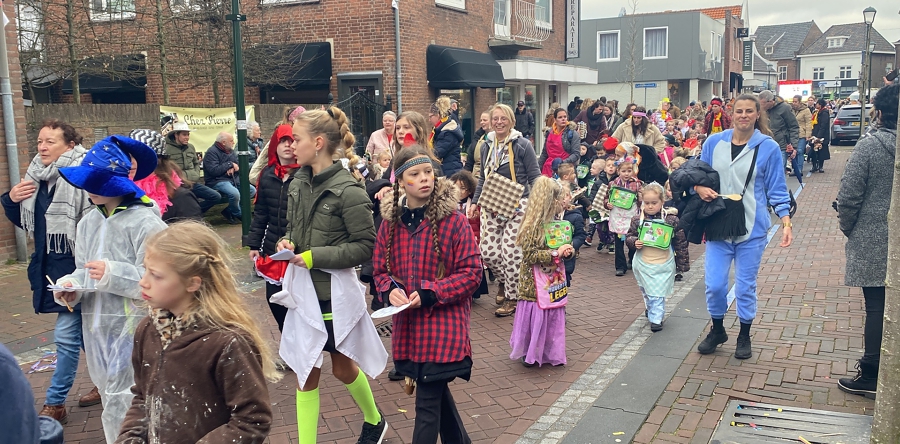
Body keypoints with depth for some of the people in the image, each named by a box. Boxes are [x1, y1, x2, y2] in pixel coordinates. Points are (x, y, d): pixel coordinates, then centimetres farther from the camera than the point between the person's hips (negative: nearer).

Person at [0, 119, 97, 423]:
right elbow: (24, 222, 18)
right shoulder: (36, 178, 7)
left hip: (77, 268, -8)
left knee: (66, 336, -1)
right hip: (52, 267, 8)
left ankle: (55, 405, 12)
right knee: (85, 332, 19)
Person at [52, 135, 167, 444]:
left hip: (133, 325, -8)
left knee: (122, 403, -4)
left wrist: (113, 274, -25)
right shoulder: (88, 222, 10)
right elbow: (84, 272, 17)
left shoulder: (145, 222, -14)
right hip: (96, 324, 8)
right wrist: (71, 286, -4)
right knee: (109, 395, 19)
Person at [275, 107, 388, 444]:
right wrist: (287, 242, -8)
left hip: (334, 292, -5)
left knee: (342, 366, 16)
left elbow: (365, 246, -16)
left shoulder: (347, 190, -19)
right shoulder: (298, 183, 2)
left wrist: (316, 256, -20)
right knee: (306, 373, 10)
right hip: (304, 290, 5)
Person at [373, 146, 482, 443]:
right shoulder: (391, 222, 2)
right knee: (437, 391, 22)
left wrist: (430, 293, -19)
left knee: (427, 402, -2)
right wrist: (391, 290, -11)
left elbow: (472, 272, -10)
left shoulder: (453, 220, -12)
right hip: (408, 324, 5)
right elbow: (380, 270, 11)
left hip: (444, 324, -5)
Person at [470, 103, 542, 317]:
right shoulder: (486, 146, 11)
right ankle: (503, 281, 32)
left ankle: (512, 298, 11)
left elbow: (535, 178, -5)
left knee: (510, 252, -7)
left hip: (516, 206, -5)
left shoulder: (523, 145, -6)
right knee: (488, 252, 0)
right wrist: (475, 202, 10)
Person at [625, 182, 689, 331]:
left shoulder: (671, 219, -9)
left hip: (663, 265, -3)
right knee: (646, 291, 19)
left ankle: (656, 319, 11)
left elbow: (681, 242, -2)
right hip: (643, 264, 3)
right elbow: (629, 237, 5)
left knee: (657, 294, -1)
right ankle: (650, 308, 43)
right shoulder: (637, 219, -5)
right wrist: (634, 242, -18)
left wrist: (682, 263, 1)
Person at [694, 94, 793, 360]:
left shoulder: (768, 147, -3)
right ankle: (717, 330, 27)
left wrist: (786, 221, -11)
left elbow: (776, 189, -1)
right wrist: (699, 188, -10)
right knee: (714, 284, 2)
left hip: (752, 228, -2)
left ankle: (744, 337, 28)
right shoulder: (714, 142, 2)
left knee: (745, 286, 7)